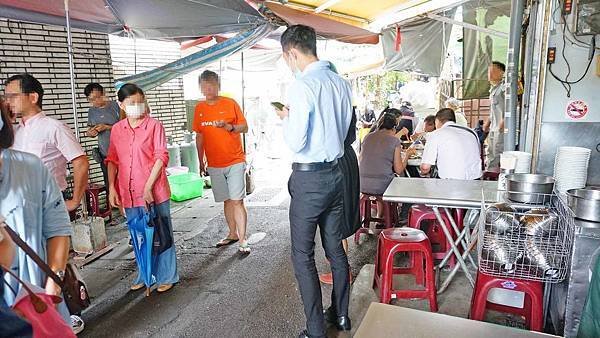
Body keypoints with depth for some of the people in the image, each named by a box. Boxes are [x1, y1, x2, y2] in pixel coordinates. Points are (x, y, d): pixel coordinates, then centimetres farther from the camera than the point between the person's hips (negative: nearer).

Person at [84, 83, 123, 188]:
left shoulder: (115, 106, -5)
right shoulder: (92, 111, 10)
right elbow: (90, 130, 19)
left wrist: (107, 127, -16)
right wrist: (90, 133, -3)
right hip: (105, 155, 4)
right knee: (109, 184, 5)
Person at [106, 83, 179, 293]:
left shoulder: (154, 125, -5)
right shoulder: (116, 129, 9)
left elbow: (161, 157, -11)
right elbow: (112, 160, 13)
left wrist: (149, 186, -16)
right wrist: (112, 187, 5)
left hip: (154, 191, -4)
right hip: (129, 193, 5)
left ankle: (167, 277, 22)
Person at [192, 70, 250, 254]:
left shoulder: (230, 103, -3)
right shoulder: (199, 108, 8)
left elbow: (245, 127, -1)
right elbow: (199, 136, 13)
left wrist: (229, 127, -21)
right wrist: (201, 162, 13)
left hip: (235, 162, -3)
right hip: (214, 165, 4)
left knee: (237, 201, -7)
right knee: (227, 201, 12)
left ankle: (243, 240, 0)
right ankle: (233, 234, 26)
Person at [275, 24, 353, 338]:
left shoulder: (302, 86, -17)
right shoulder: (341, 83, 5)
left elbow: (296, 142, -20)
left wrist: (286, 118, -1)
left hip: (309, 178, -8)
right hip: (336, 172, 8)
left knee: (302, 256, 5)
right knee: (336, 248, 18)